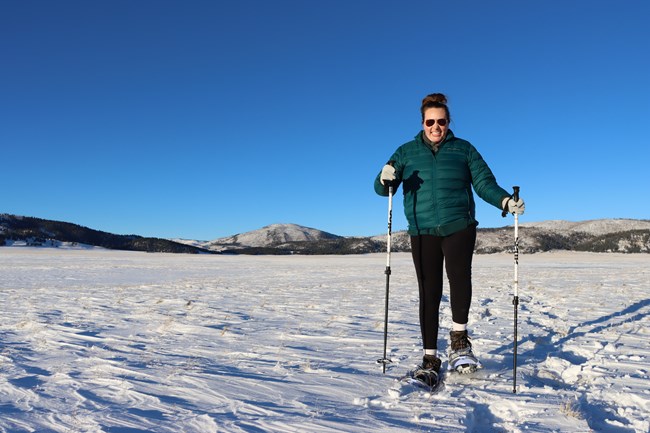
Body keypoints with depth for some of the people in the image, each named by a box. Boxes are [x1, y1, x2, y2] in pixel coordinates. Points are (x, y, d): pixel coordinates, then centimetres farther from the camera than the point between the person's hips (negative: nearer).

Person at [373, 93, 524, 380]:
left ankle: (459, 340, -6)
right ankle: (430, 357, 10)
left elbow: (484, 183, 5)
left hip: (459, 226, -1)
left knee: (459, 275, -24)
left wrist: (505, 201, -14)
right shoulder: (407, 152, 12)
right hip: (423, 232, 1)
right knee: (429, 293, 1)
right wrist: (385, 179, -20)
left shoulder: (464, 149, 11)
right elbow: (383, 189, 4)